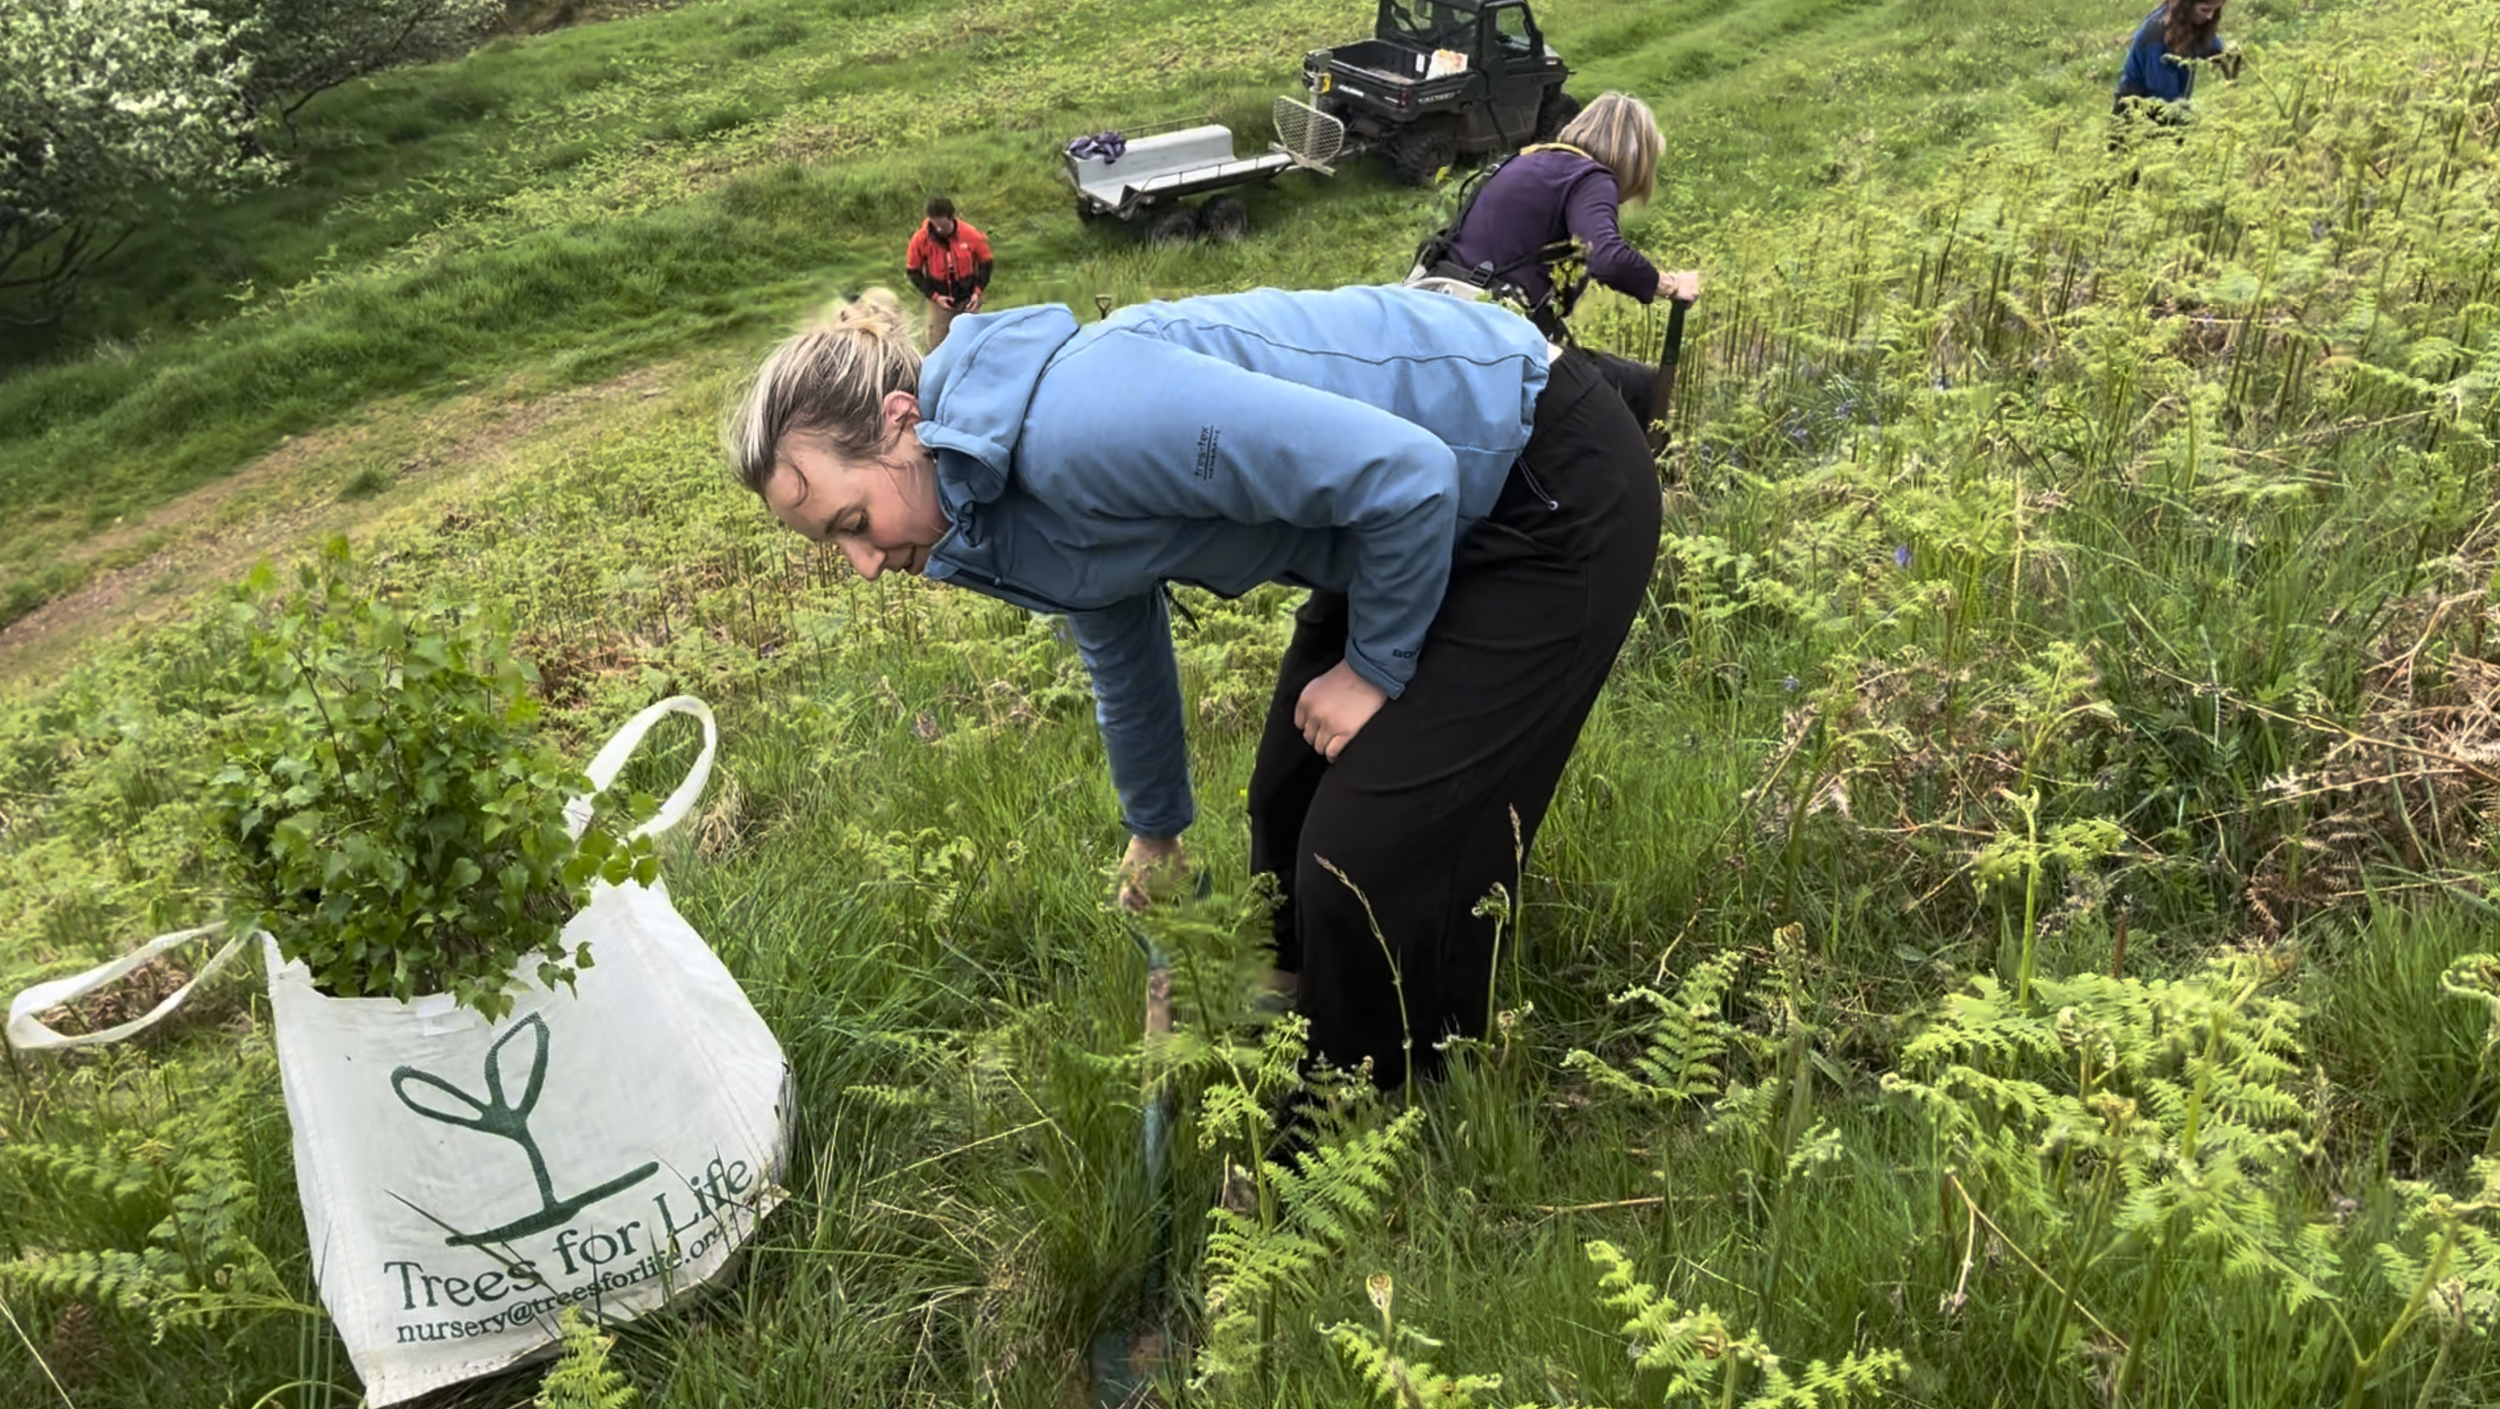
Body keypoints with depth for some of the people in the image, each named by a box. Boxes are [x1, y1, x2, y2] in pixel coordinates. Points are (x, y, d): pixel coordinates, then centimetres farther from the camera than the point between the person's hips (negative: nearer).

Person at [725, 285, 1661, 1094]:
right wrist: (1155, 832, 35)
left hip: (1558, 492, -9)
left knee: (1377, 855, -7)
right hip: (1439, 508, 9)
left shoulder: (1082, 424, -32)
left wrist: (1373, 667, -14)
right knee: (1292, 809, 15)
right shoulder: (1033, 517, -1)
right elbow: (1125, 657, 20)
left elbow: (1407, 474, -30)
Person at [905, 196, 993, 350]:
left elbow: (985, 262, -2)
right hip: (940, 300, 0)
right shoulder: (921, 238, -18)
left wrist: (977, 291, -11)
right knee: (937, 345, 7)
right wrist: (934, 296, -13)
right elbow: (913, 270, -5)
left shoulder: (970, 234, -18)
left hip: (968, 299, 0)